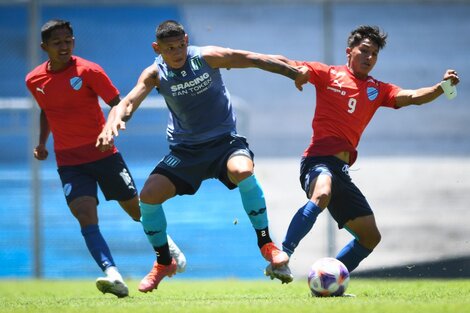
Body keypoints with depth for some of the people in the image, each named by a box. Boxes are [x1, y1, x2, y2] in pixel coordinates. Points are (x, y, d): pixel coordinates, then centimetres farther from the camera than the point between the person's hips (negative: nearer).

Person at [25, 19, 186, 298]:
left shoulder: (88, 71, -10)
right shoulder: (34, 80, 3)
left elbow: (118, 105, -9)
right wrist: (42, 143, 11)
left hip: (104, 154, -2)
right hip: (69, 161, 2)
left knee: (137, 210, 9)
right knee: (86, 217, -21)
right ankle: (113, 276, -34)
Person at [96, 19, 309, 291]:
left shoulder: (208, 57, -12)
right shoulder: (155, 74, -8)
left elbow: (256, 60, -7)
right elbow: (129, 102, -20)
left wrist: (295, 73, -7)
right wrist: (114, 122, -43)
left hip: (224, 141, -2)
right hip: (185, 150, 2)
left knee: (243, 171, -36)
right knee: (149, 195, -15)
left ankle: (266, 244, -21)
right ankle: (164, 263, 9)